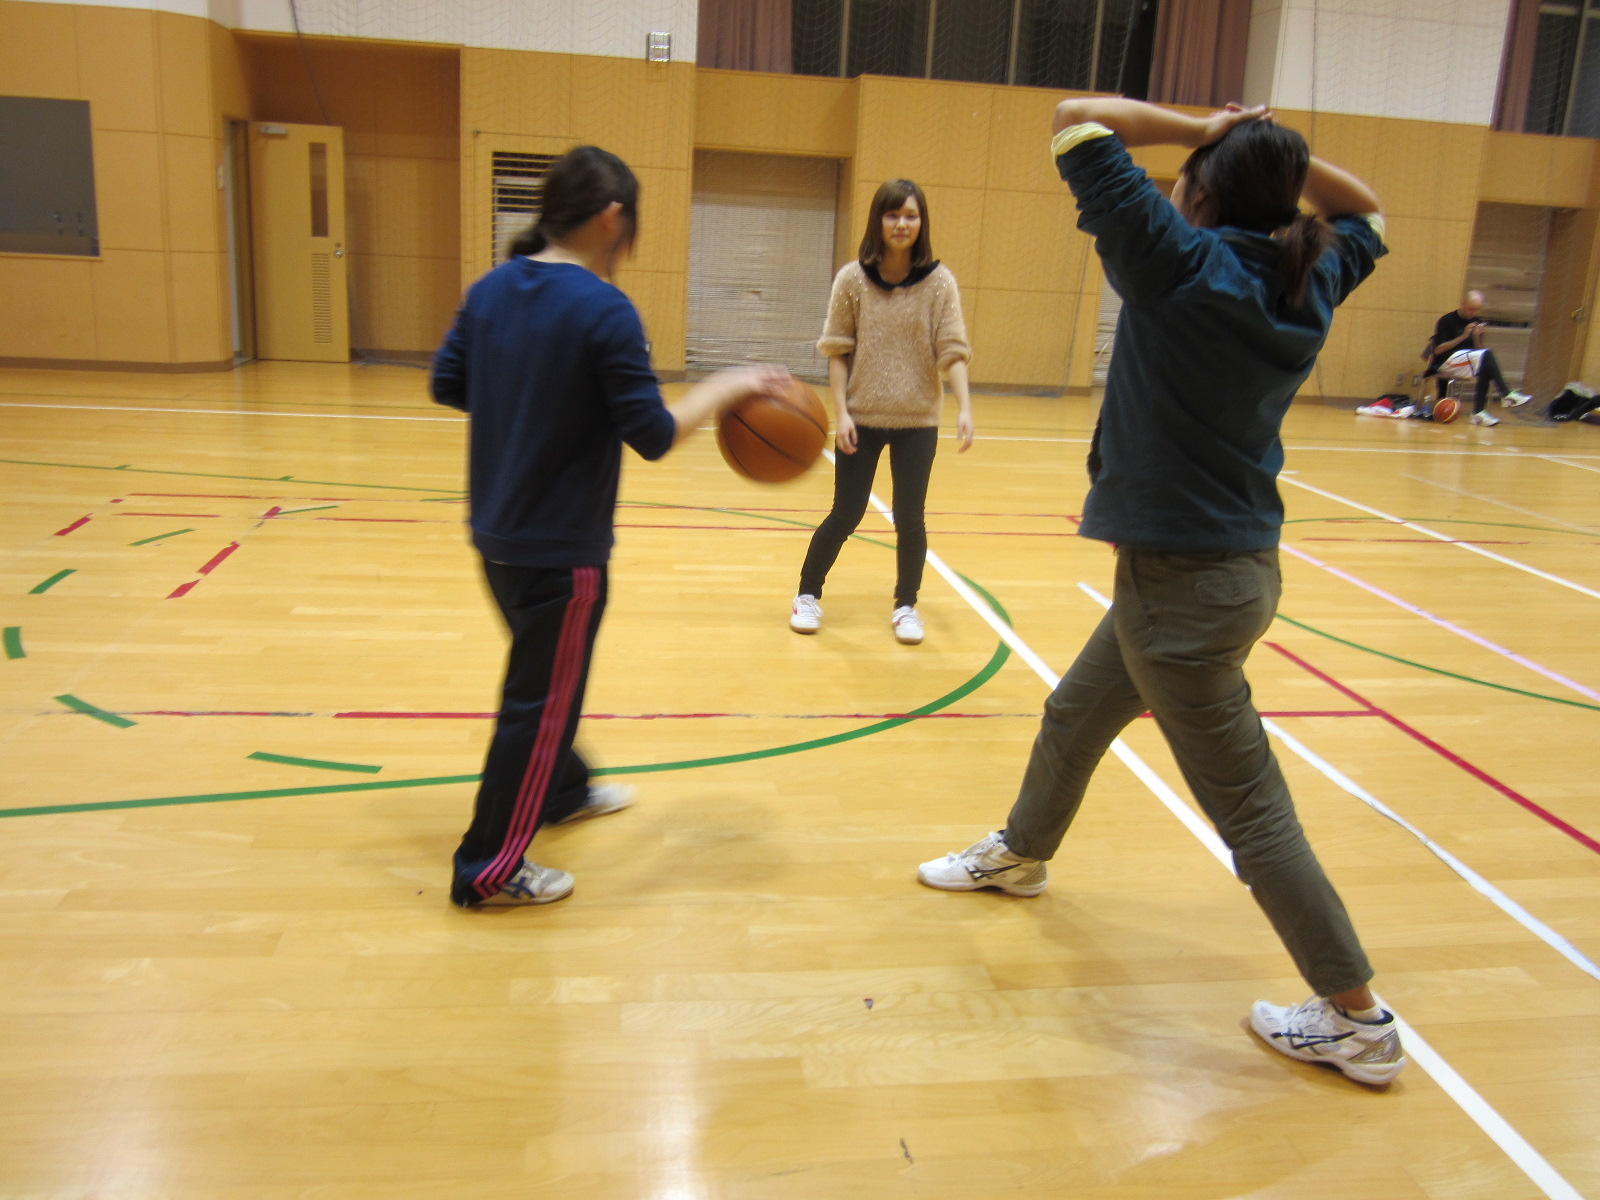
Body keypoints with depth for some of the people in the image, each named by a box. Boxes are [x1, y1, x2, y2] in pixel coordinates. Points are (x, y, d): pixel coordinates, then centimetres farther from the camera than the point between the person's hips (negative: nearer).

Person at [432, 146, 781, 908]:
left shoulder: (490, 291, 2)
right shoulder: (604, 312, -19)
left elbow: (447, 386, 11)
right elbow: (654, 436, -19)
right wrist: (724, 389, -6)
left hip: (496, 534, 8)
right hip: (562, 551, -8)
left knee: (547, 675, 27)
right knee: (539, 702, 6)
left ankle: (562, 792, 48)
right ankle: (490, 870, 18)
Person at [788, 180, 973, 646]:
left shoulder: (939, 281, -4)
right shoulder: (852, 279, -4)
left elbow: (953, 350, -8)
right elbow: (837, 351, -1)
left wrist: (964, 408, -20)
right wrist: (841, 412, -9)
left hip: (918, 422, 1)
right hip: (861, 419, 0)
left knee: (910, 519, 5)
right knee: (845, 515, 4)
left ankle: (906, 606, 24)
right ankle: (808, 596, 24)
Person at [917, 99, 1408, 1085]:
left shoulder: (1184, 265, -17)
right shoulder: (1312, 279, 2)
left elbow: (1077, 120, -13)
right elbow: (1365, 211, 26)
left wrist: (1201, 129, -7)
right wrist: (1284, 156, 11)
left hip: (1188, 580, -9)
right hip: (1227, 563, 9)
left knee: (1249, 808, 3)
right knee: (1073, 719, 26)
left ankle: (1359, 1020, 18)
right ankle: (1022, 855, 50)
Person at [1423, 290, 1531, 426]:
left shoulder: (1476, 323, 11)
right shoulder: (1447, 321, -6)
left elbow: (1478, 350, 8)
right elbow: (1438, 350, -14)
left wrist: (1477, 337, -11)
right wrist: (1463, 336, -19)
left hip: (1467, 365, 6)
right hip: (1445, 363, -6)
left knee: (1486, 369, -28)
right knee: (1486, 355, -27)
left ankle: (1478, 412, -28)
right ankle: (1506, 395, -26)